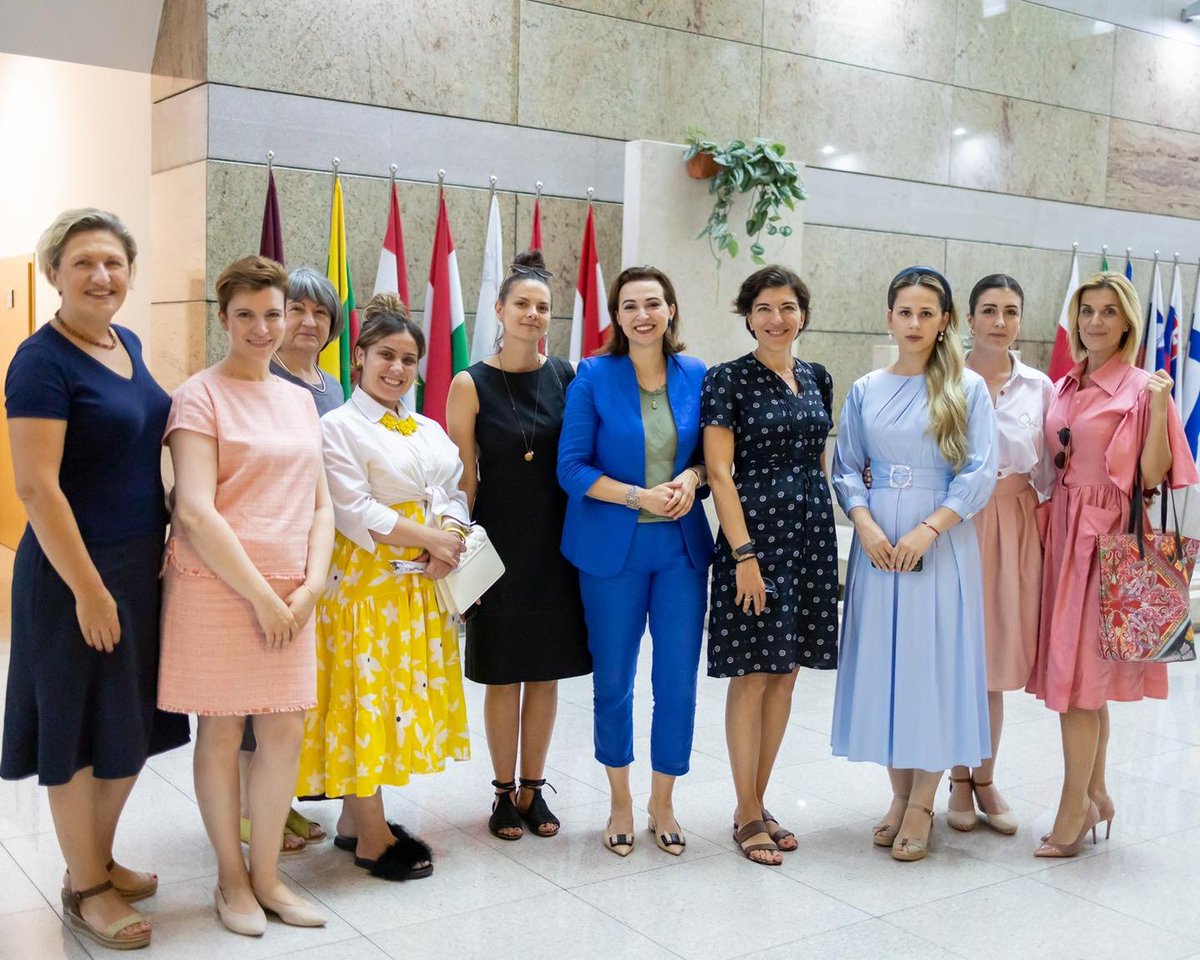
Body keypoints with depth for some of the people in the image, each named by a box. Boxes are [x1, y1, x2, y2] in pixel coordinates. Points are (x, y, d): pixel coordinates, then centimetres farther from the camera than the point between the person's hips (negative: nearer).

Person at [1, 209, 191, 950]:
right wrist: (89, 588, -21)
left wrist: (164, 544, 12)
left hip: (141, 564, 8)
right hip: (77, 574, -8)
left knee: (132, 722, 17)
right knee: (80, 728, 6)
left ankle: (100, 859, 35)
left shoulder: (127, 343, 7)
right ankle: (84, 889, 22)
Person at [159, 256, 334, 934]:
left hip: (290, 593, 5)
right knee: (221, 732, 5)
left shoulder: (300, 400, 13)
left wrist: (311, 584, -2)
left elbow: (320, 503, 13)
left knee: (286, 732, 7)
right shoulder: (200, 396, -5)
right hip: (216, 589, -5)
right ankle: (232, 879, 22)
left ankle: (267, 875, 23)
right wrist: (259, 595, -15)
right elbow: (196, 511, -14)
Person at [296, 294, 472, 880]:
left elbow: (452, 496, 10)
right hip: (364, 579, -7)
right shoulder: (338, 427, -6)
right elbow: (355, 510, -14)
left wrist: (449, 539, -11)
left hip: (421, 585, 7)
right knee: (365, 697, -2)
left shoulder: (430, 431, 15)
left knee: (405, 695, 10)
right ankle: (372, 839, 8)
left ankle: (355, 816, 23)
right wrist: (428, 538, -14)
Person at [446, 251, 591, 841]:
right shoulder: (471, 384, -5)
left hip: (557, 542, 3)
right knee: (503, 674, 6)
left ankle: (534, 789, 23)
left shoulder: (565, 377, 4)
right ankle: (504, 793, 20)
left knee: (547, 671, 10)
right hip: (500, 542, -3)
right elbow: (464, 478, -3)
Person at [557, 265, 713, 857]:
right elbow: (572, 467, -7)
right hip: (612, 548, -2)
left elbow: (711, 455, 12)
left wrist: (690, 478, -10)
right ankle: (621, 803, 27)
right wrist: (639, 496, -18)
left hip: (682, 546, 2)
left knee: (679, 681, 4)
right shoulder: (594, 376, -4)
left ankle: (662, 803, 24)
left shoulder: (695, 376, 4)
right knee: (613, 680, 8)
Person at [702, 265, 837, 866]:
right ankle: (747, 814, 12)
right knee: (752, 675, -1)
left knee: (785, 672, 11)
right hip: (755, 531, -6)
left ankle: (758, 802, 24)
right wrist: (744, 552, -17)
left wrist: (822, 530, 11)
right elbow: (719, 472, -11)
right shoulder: (728, 379, -6)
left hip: (811, 534, 6)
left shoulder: (817, 379, 11)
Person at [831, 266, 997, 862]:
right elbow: (846, 468, 7)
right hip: (877, 543, 3)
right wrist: (865, 525, -10)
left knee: (935, 661, 0)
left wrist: (928, 530, -16)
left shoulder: (967, 388, 0)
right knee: (882, 660, 6)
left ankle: (923, 803, 10)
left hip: (942, 542, -3)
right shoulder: (865, 390, 9)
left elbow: (981, 473, -6)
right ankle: (899, 794, 20)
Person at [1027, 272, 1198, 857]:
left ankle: (1073, 814, 4)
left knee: (1079, 674, -6)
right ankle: (1095, 796, 24)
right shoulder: (1063, 389, 13)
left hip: (1105, 538, -6)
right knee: (1079, 676, 11)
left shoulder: (1142, 389, -6)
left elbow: (1152, 476, -13)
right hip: (1061, 531, 6)